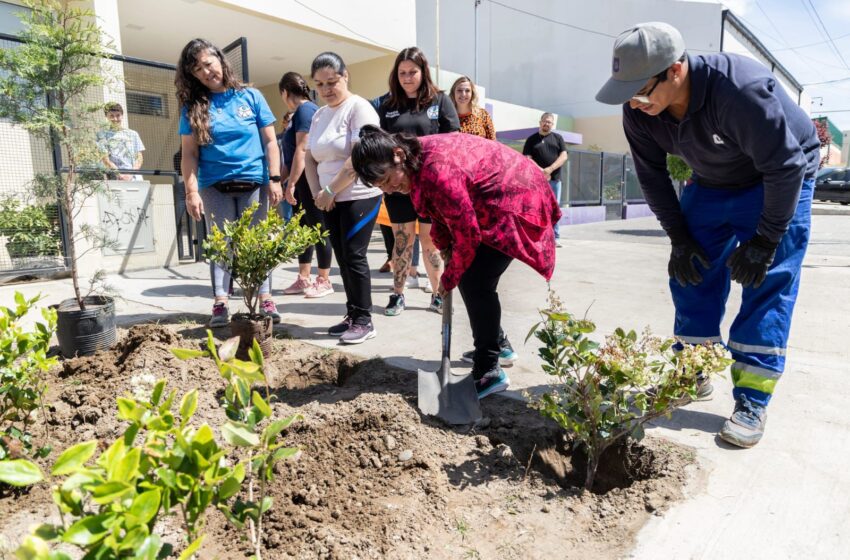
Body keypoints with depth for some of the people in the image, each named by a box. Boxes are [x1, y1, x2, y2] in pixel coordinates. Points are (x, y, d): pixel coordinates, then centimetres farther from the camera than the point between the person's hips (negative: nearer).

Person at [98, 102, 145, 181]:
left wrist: (131, 174, -8)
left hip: (134, 178, 2)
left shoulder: (133, 134, 18)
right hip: (114, 179, -2)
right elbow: (105, 159, 0)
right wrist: (120, 175, -15)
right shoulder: (103, 134, 11)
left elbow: (139, 157, 10)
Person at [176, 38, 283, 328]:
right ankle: (220, 304, 7)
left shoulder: (250, 96, 6)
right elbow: (189, 153, 3)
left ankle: (265, 299, 10)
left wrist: (274, 179, -3)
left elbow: (270, 141, 6)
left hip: (254, 183, 0)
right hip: (215, 186, 1)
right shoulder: (193, 106, 7)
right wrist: (191, 191, -7)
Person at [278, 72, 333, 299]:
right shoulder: (301, 112, 17)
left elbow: (302, 150, -20)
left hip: (308, 179, -10)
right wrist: (290, 181, 22)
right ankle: (304, 279, 21)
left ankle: (324, 281, 6)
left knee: (318, 228, -3)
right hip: (302, 180, 10)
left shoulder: (305, 110, -13)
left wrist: (291, 183, -20)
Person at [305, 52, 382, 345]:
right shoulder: (319, 115, 15)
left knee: (354, 256, -8)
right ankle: (352, 315, 19)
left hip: (359, 197, -7)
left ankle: (364, 320, 2)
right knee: (342, 259, 9)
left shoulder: (358, 108, -9)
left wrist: (330, 190, -14)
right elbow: (310, 157, 17)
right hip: (330, 200, 7)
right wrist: (317, 192, 1)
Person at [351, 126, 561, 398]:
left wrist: (449, 278, -12)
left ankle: (488, 371, -5)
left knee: (475, 282, -14)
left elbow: (467, 233, -25)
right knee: (471, 278, 13)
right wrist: (445, 248, -4)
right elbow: (443, 212, 10)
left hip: (515, 200, -10)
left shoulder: (437, 169, -31)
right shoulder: (417, 162, -1)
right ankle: (495, 344, 29)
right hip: (490, 202, 10)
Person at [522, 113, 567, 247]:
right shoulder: (532, 139, 10)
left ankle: (555, 238, 3)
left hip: (554, 179, 1)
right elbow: (527, 159, 0)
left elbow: (563, 156, 3)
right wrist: (540, 172, -14)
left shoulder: (558, 138, 14)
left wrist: (550, 169, -12)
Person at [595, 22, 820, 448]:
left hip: (778, 180, -5)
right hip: (712, 183, 6)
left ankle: (752, 401, -4)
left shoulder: (741, 90, -37)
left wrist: (764, 241, -23)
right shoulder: (638, 111, -19)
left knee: (767, 282, -11)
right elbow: (652, 176, -6)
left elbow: (785, 166, -29)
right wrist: (679, 238, -7)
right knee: (691, 271, 1)